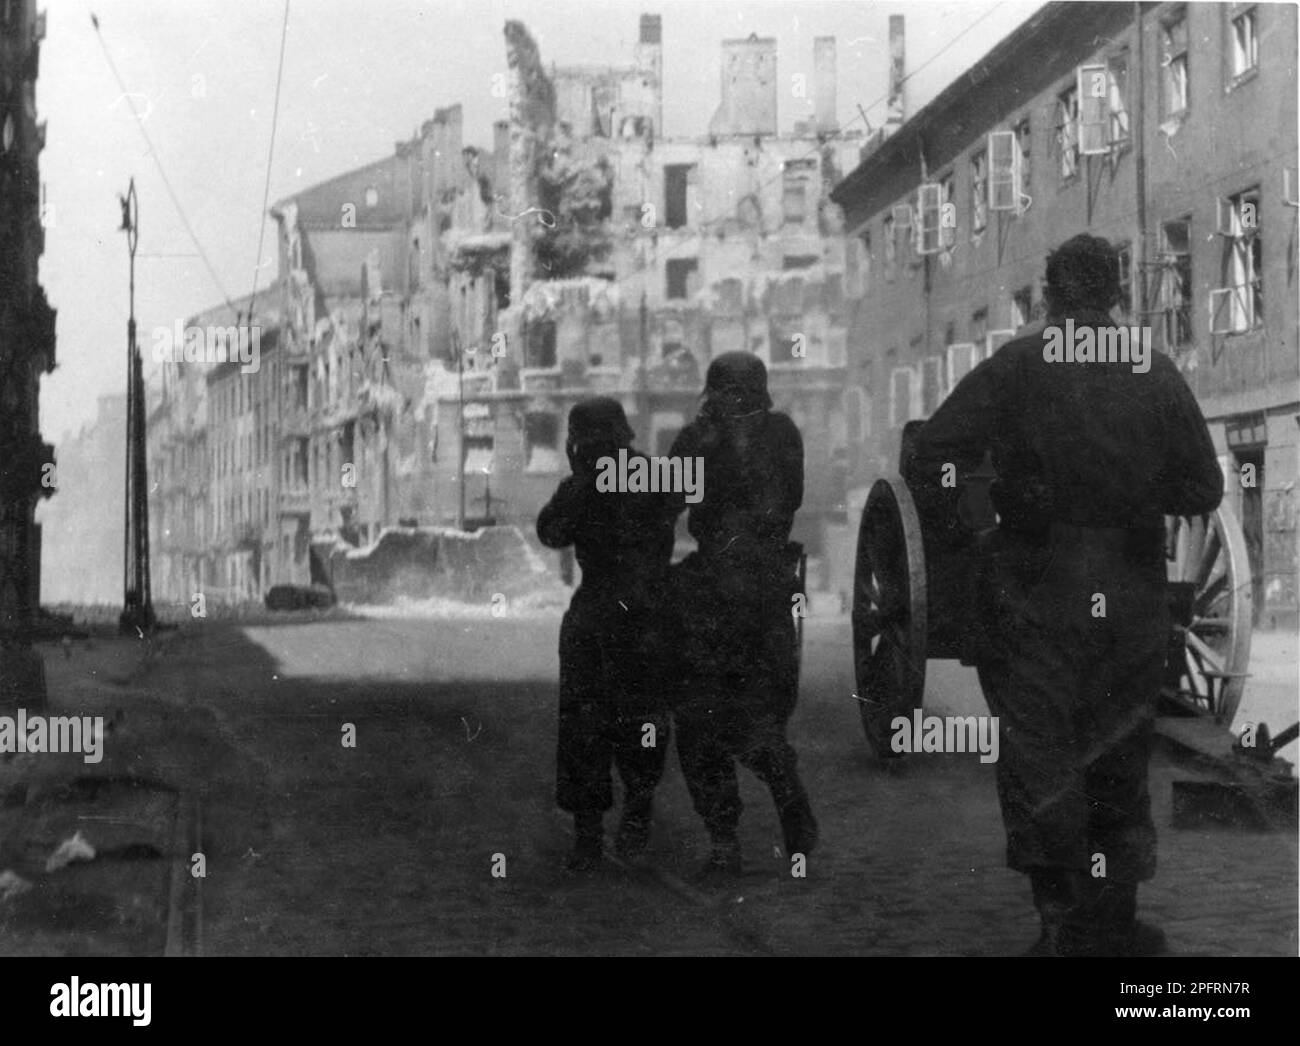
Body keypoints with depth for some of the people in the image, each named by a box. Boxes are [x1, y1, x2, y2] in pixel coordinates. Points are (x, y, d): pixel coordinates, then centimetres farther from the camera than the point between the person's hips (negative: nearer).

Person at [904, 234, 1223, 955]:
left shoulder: (1016, 366, -5)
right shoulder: (1156, 372, 0)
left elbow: (929, 461, -12)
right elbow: (1203, 490, 1)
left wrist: (945, 529, 4)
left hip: (1036, 591, -3)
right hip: (1131, 595, 3)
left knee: (1037, 753, 2)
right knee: (1119, 758, 15)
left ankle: (1064, 918, -7)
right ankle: (1113, 922, 22)